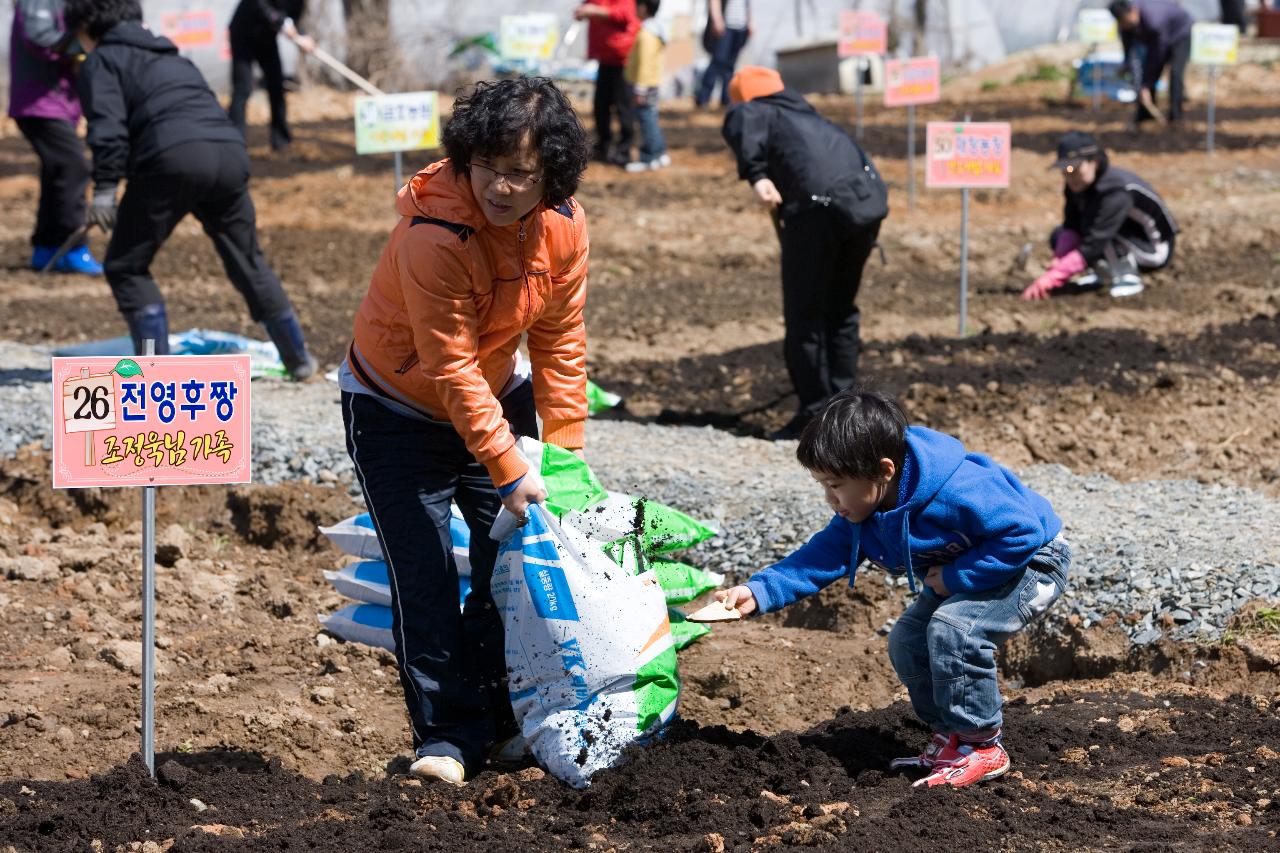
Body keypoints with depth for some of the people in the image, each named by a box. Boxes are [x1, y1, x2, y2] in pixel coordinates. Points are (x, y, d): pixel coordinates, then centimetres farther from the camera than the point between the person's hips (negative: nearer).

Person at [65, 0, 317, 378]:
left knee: (125, 267, 6)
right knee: (248, 263, 22)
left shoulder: (101, 61, 13)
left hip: (173, 158, -7)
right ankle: (299, 359, 27)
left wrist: (104, 187, -7)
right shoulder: (169, 56, 35)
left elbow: (108, 125, -4)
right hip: (230, 152, 7)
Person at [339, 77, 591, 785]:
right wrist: (510, 471, -29)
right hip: (398, 412, -5)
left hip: (495, 400, 6)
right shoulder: (433, 235, -34)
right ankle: (443, 735, 3)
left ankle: (500, 721, 17)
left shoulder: (563, 226, -16)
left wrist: (564, 453, -8)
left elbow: (560, 344, -6)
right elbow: (451, 369, -31)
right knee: (424, 575, -7)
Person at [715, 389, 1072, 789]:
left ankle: (982, 745, -15)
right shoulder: (859, 514, -9)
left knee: (953, 628, -28)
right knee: (907, 639, 2)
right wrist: (758, 592, -24)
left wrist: (955, 578, -30)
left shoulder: (959, 491, -36)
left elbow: (1023, 533, -34)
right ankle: (950, 737, 17)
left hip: (1034, 563, -9)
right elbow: (823, 557, -9)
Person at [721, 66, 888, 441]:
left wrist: (755, 175, -22)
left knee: (803, 313, 3)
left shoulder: (756, 111, 17)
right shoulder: (812, 118, 37)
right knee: (841, 309, 21)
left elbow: (741, 123, -10)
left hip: (817, 204, -7)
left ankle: (814, 413, 3)